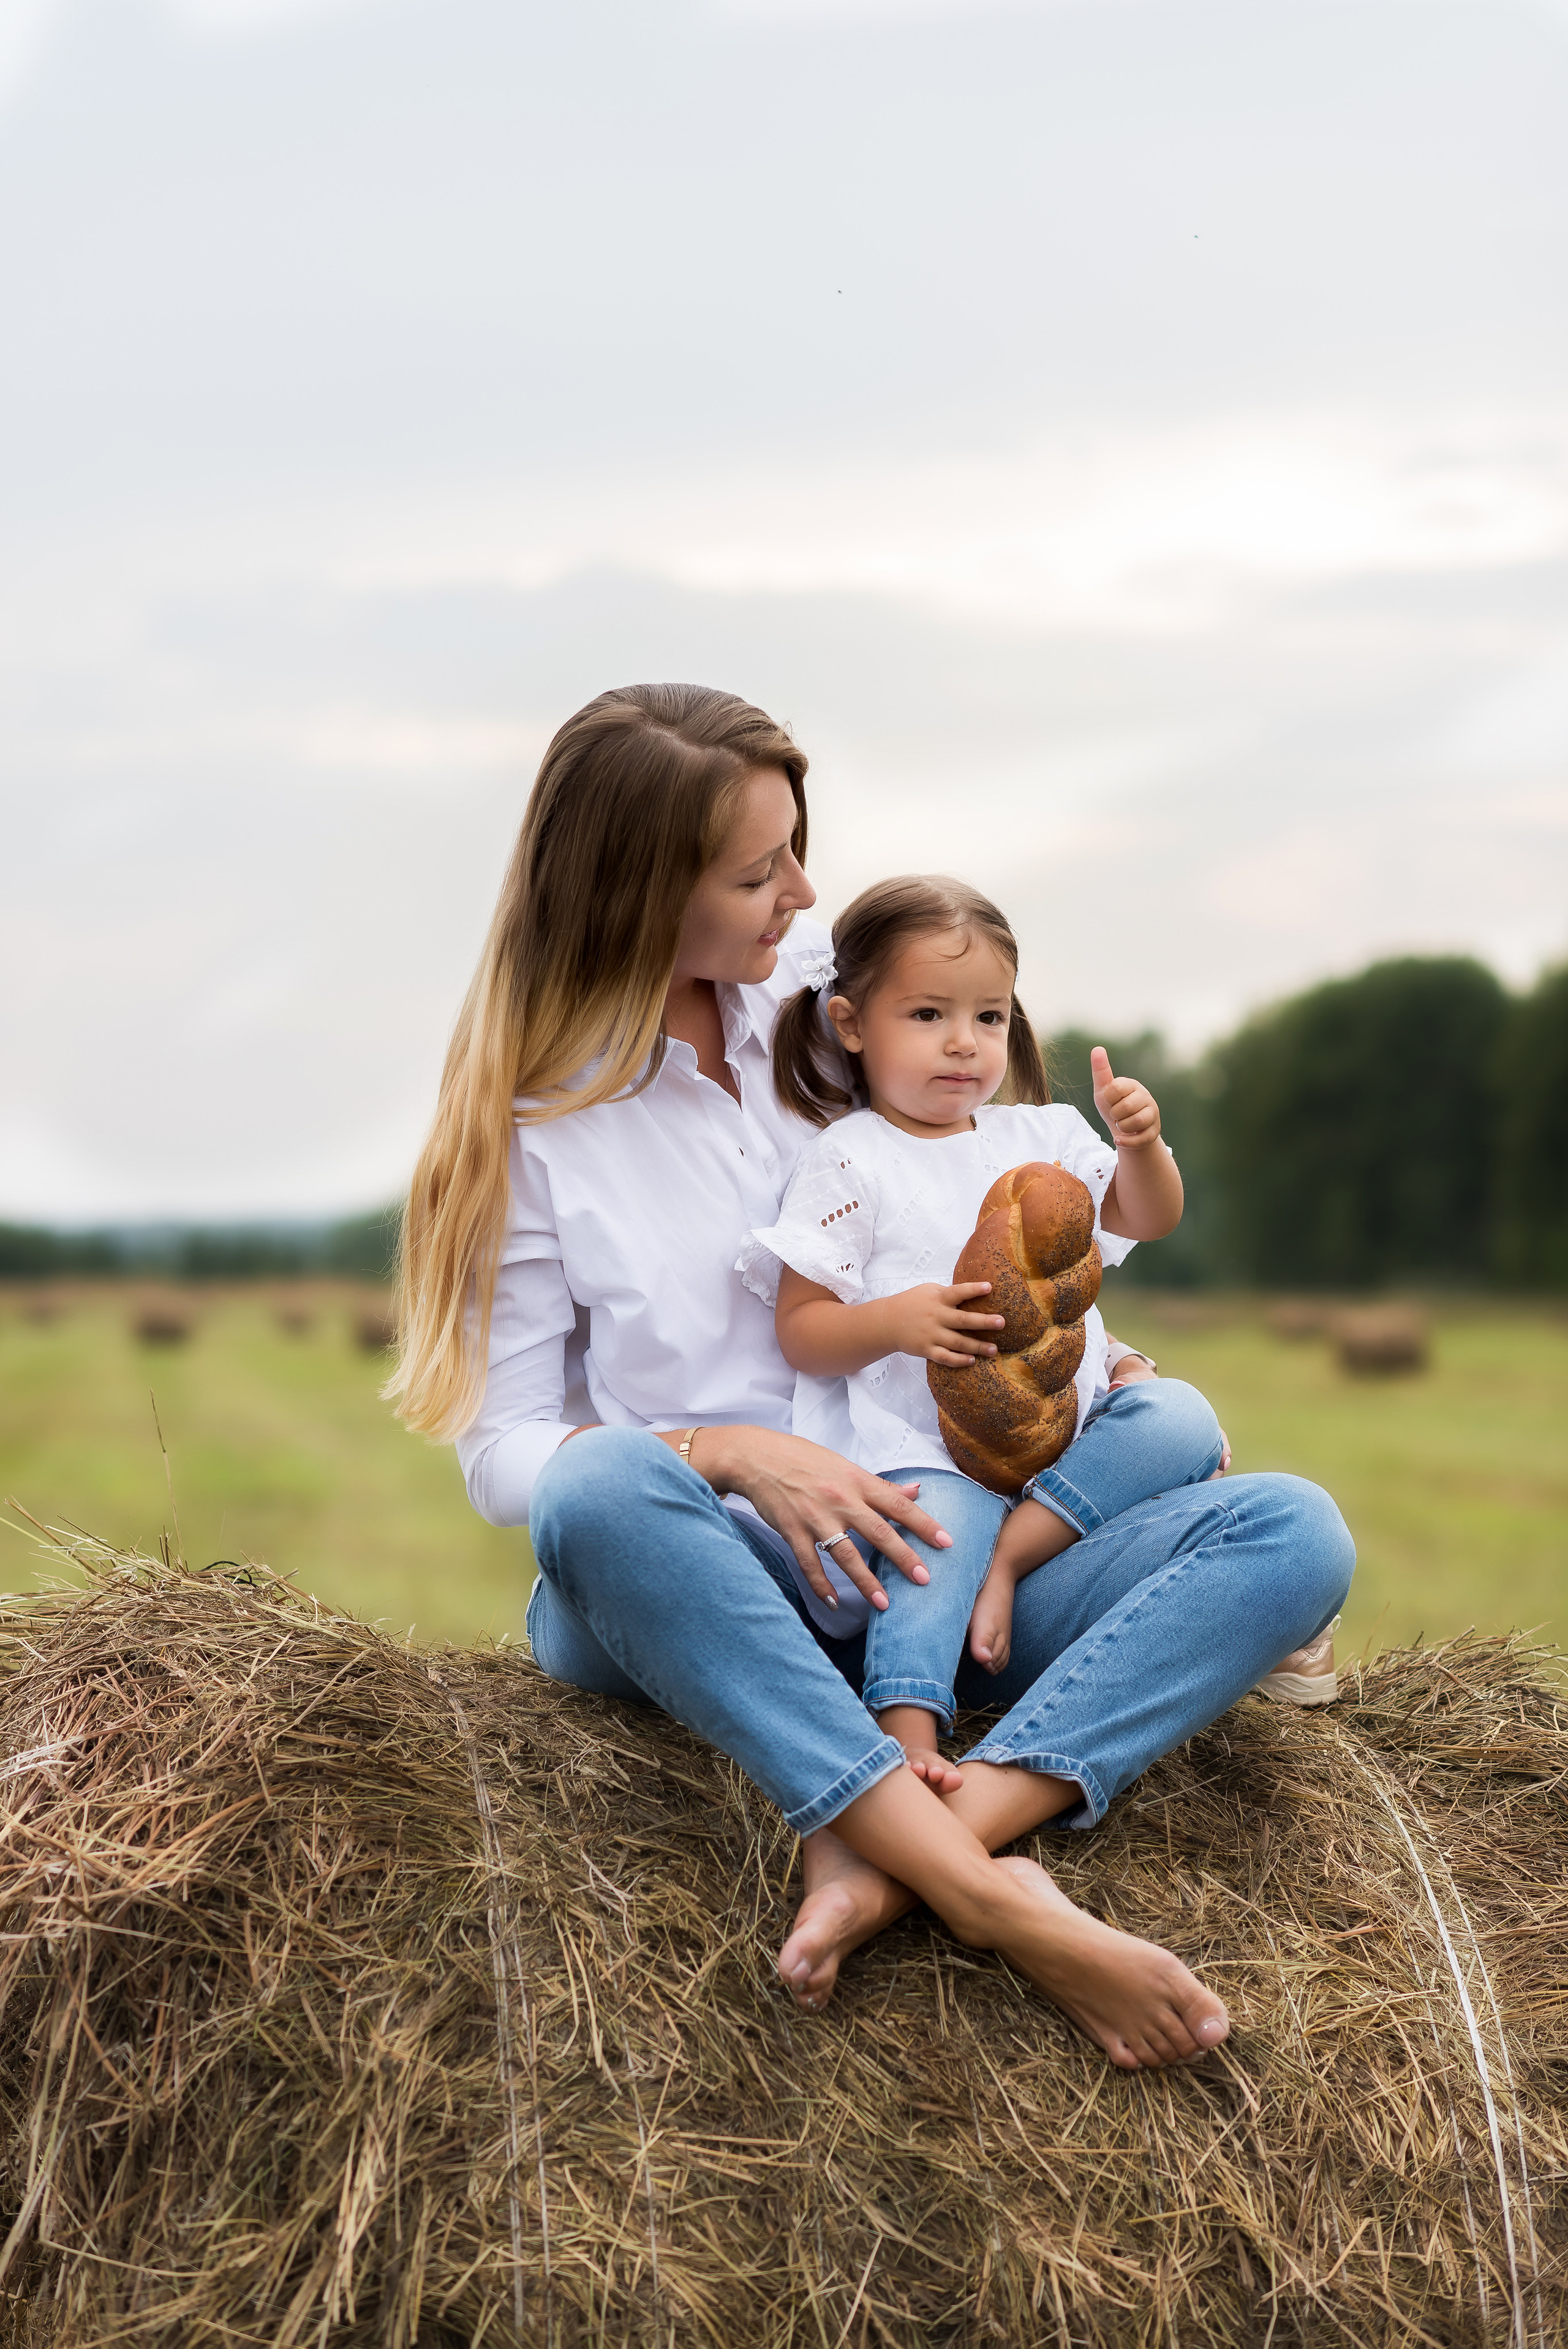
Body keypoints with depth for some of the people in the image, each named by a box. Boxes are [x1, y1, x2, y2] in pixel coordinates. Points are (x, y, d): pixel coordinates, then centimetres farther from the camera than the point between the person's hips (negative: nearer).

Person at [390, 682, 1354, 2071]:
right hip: (684, 1590, -4)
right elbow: (502, 1453, -4)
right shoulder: (532, 1124, -2)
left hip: (934, 1554, 4)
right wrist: (731, 1456, -20)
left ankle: (892, 1854, -38)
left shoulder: (823, 980, 9)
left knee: (1292, 1534, -19)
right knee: (608, 1490, -41)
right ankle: (992, 1902, -44)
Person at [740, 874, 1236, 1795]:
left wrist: (1140, 1142, -6)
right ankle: (908, 1734, -48)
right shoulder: (848, 1162, 3)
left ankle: (1013, 1547, -23)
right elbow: (800, 1331, -1)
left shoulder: (1040, 1136, 18)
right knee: (939, 1521, -35)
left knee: (1182, 1418, -18)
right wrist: (895, 1321, -21)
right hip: (923, 1436, -5)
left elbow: (1149, 1218, 16)